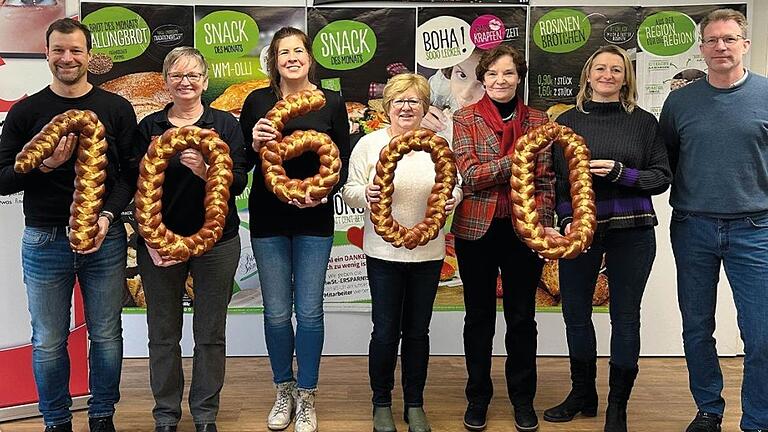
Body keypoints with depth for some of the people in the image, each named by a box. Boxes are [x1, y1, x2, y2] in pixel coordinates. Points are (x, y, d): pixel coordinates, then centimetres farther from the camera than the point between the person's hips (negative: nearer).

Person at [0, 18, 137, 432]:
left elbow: (131, 173, 0)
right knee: (48, 342, 8)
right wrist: (44, 165, -16)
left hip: (105, 238, 0)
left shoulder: (116, 109, 3)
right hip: (43, 240, 0)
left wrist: (107, 216, -15)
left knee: (106, 335, 9)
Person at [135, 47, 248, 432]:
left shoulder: (225, 124, 3)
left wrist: (204, 170, -25)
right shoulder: (149, 127, 6)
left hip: (216, 241, -1)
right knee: (163, 334, 9)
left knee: (211, 332, 7)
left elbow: (239, 182, -5)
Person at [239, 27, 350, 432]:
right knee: (277, 312, 7)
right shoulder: (258, 101, 2)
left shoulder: (331, 103, 2)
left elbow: (342, 163, 2)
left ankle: (306, 397, 20)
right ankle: (284, 390, 27)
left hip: (314, 220, 0)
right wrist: (254, 144, -17)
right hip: (268, 219, 1)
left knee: (309, 311, 3)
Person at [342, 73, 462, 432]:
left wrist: (452, 198, -11)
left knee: (417, 331, 11)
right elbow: (349, 191, 0)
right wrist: (365, 193, -21)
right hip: (384, 252, -2)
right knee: (385, 331, 3)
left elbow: (454, 185, 11)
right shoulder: (369, 144, -1)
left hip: (428, 253, 2)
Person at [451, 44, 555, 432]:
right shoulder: (465, 119, 1)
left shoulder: (537, 120, 5)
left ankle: (523, 398, 26)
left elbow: (545, 180, 2)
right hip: (477, 229, -1)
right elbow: (470, 173, -12)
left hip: (523, 230, 1)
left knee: (521, 316, 10)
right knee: (479, 316, 11)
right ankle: (478, 396, 26)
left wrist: (543, 224, -11)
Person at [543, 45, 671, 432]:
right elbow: (555, 177, 4)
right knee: (575, 312, 9)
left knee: (625, 315, 5)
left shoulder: (644, 122, 3)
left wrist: (620, 172, -16)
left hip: (631, 230, -1)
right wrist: (566, 219, -10)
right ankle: (583, 393, 28)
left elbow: (661, 177, 0)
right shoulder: (568, 121, 6)